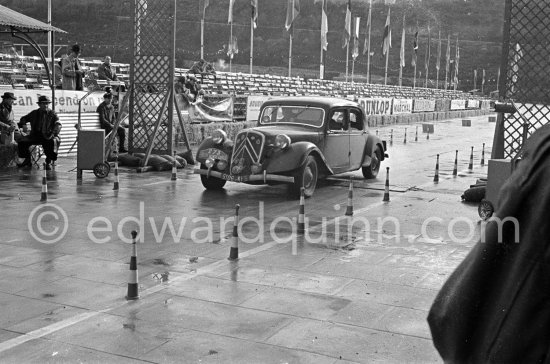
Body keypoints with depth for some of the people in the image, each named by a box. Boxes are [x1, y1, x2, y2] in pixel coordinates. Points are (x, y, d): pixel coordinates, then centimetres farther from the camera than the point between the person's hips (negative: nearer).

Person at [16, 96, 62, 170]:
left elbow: (58, 125, -7)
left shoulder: (52, 114, 5)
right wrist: (23, 124, 2)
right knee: (22, 142, -15)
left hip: (47, 136, -4)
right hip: (35, 135, 4)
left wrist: (53, 133, -26)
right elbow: (24, 118, 27)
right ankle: (27, 161, 4)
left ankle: (48, 162, -19)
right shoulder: (34, 113, 16)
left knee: (52, 142, -37)